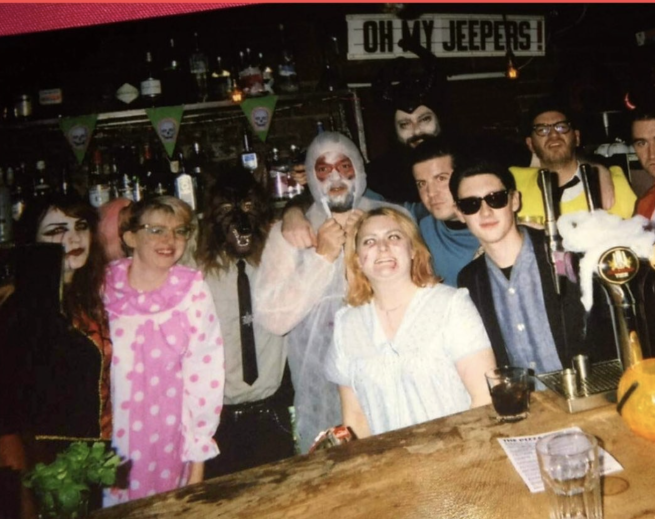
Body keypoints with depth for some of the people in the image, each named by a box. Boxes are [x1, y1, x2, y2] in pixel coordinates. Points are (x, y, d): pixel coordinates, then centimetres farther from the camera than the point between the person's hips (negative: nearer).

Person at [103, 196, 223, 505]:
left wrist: (198, 458, -5)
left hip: (166, 442, 0)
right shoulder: (102, 287, -5)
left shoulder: (192, 291, -8)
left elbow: (205, 373, -6)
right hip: (105, 442, 1)